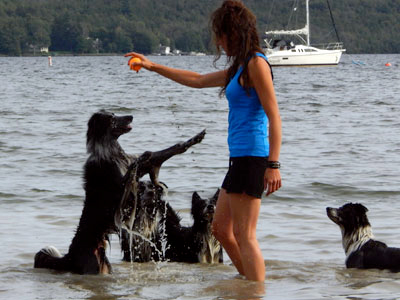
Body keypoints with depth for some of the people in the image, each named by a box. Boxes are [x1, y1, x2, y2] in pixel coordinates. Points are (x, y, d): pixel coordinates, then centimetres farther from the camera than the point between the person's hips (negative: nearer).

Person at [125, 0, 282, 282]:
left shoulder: (256, 63, -11)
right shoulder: (239, 68, 17)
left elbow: (274, 116, -17)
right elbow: (198, 80, 30)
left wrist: (273, 165, -23)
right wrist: (153, 66, 33)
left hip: (252, 157, -10)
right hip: (240, 158, 10)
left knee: (245, 236, -10)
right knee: (221, 228, 15)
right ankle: (251, 280, 19)